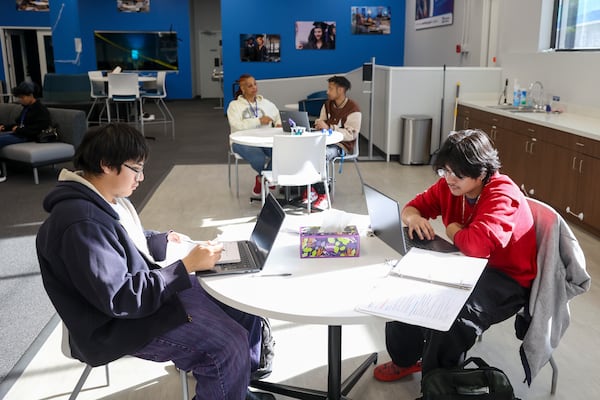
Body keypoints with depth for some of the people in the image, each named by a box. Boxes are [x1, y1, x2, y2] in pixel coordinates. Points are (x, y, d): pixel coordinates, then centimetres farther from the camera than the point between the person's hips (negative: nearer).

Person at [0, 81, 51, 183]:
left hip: (27, 138, -10)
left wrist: (18, 129, -15)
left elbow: (36, 130, -19)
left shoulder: (41, 110, -12)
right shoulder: (26, 108, 16)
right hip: (19, 133, 10)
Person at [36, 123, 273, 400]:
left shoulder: (105, 199, 3)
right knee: (230, 345, -21)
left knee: (246, 309, 10)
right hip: (120, 322, -10)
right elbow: (119, 298, -30)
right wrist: (187, 265, -29)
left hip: (146, 289, 10)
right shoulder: (82, 222, -29)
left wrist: (163, 240, 13)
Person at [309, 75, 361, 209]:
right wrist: (319, 124, -9)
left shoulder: (353, 109, -11)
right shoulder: (327, 104, 12)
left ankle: (322, 193, -20)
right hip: (326, 141, 6)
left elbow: (351, 134, -18)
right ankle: (312, 189, -14)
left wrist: (329, 127, -23)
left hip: (342, 145, -6)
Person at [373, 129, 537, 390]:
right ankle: (406, 358, 18)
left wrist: (453, 231, -19)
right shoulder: (449, 186, -3)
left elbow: (479, 244, -41)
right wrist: (413, 217, -16)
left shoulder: (502, 195, -26)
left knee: (452, 315, -32)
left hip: (507, 280, -8)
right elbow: (415, 205, 9)